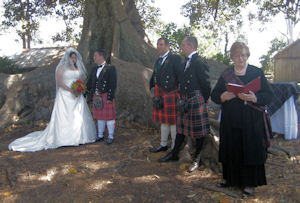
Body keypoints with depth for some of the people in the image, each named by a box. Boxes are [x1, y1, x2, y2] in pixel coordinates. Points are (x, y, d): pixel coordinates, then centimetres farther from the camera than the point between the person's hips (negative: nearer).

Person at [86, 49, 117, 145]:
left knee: (109, 116, 0)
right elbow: (90, 83, 18)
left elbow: (113, 85, -12)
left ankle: (110, 137, 11)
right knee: (99, 117, 13)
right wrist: (87, 95, 14)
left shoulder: (110, 68, -7)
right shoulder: (95, 69, 13)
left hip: (106, 97, -6)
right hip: (96, 97, 7)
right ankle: (100, 136, 24)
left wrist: (110, 98, -17)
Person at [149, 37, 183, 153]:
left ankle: (174, 148, 10)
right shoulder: (158, 61, 16)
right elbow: (154, 77, 22)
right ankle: (163, 145, 26)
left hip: (171, 94, -7)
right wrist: (153, 88, 12)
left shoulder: (175, 59, -8)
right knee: (163, 120, 15)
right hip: (160, 95, 8)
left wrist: (178, 93, -15)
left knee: (173, 121, -1)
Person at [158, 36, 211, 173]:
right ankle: (174, 154, 29)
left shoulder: (199, 62, -15)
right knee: (181, 128, 17)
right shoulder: (187, 61, 12)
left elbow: (206, 84, -14)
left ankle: (196, 159, 17)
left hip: (195, 101, -8)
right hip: (184, 101, 9)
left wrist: (203, 101, -4)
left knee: (198, 132, 5)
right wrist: (182, 98, 13)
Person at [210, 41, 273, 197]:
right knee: (231, 150, 7)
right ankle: (230, 178, 25)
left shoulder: (257, 72, 1)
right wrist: (223, 96, -15)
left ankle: (249, 184, 14)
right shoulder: (226, 75, 9)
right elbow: (214, 95, 7)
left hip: (251, 122, -2)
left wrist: (254, 98, -22)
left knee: (250, 150, 0)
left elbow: (268, 95, -3)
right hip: (230, 121, 2)